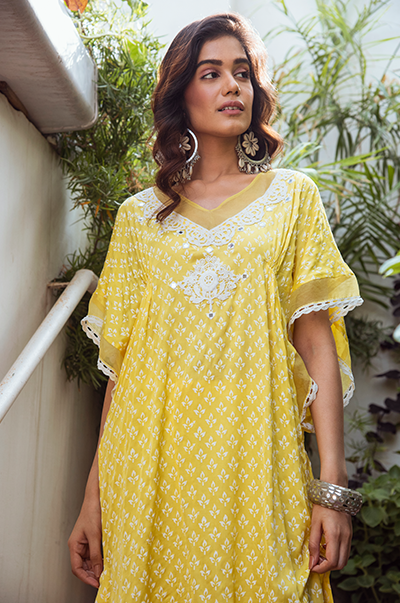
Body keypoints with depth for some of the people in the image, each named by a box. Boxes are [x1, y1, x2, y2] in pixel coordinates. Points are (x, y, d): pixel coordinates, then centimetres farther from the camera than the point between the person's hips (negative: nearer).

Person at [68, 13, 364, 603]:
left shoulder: (292, 196, 7)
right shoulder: (140, 216, 10)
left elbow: (318, 344, -1)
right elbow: (122, 363, 6)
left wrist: (332, 486, -9)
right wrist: (94, 498, 0)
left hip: (255, 462, -1)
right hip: (150, 469, 1)